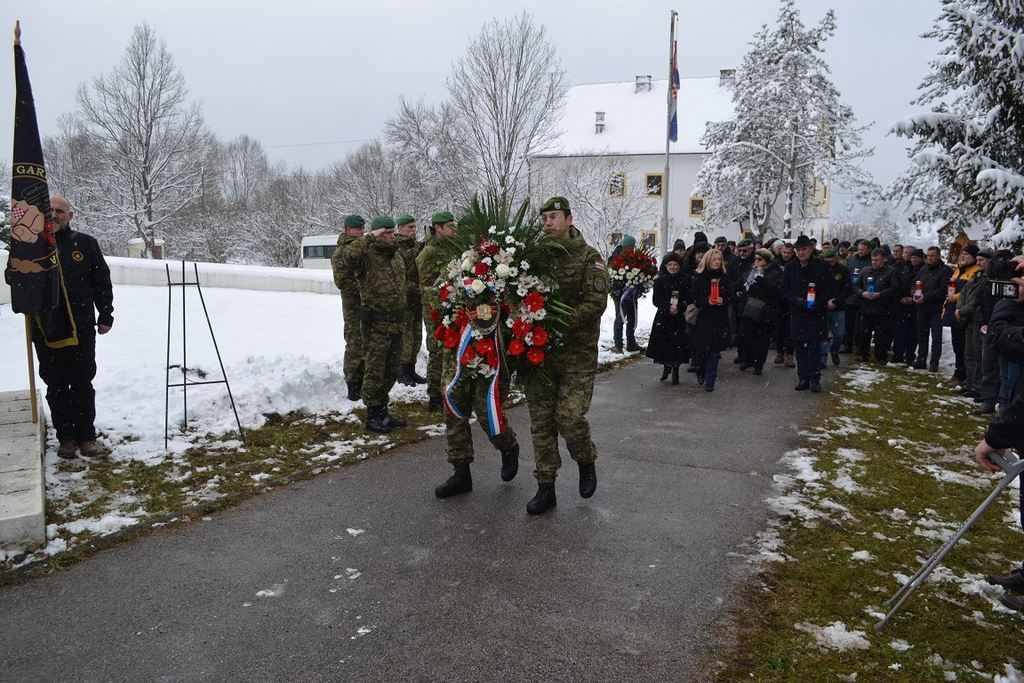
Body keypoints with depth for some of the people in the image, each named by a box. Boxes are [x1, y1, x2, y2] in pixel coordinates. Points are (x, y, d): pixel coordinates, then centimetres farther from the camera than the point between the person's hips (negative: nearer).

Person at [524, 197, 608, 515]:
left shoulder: (589, 257, -2)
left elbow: (596, 302, -11)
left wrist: (562, 322, -22)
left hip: (577, 353, -4)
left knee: (569, 417, -10)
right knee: (541, 420, 5)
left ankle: (586, 462, 22)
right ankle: (546, 487, 16)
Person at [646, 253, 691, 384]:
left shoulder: (687, 280, 2)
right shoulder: (660, 280, 5)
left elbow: (690, 299, -2)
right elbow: (656, 299, -2)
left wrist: (679, 308, -17)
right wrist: (668, 307, -17)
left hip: (680, 318, -1)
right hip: (663, 317, 1)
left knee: (678, 344, -2)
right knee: (663, 343, -2)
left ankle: (675, 369, 15)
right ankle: (666, 366, 21)